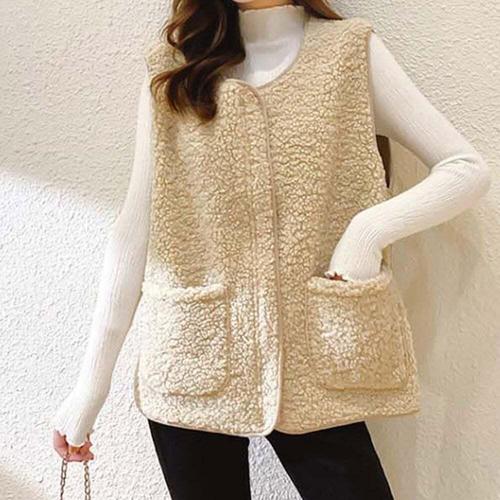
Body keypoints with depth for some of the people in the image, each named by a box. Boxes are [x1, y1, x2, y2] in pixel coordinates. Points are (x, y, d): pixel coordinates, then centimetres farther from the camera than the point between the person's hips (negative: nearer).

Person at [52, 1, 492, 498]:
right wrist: (92, 380, 2)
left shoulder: (351, 51, 4)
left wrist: (371, 228, -15)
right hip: (192, 365, 1)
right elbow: (134, 230, 4)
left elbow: (468, 168, 3)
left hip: (311, 365, 0)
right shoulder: (172, 68, 6)